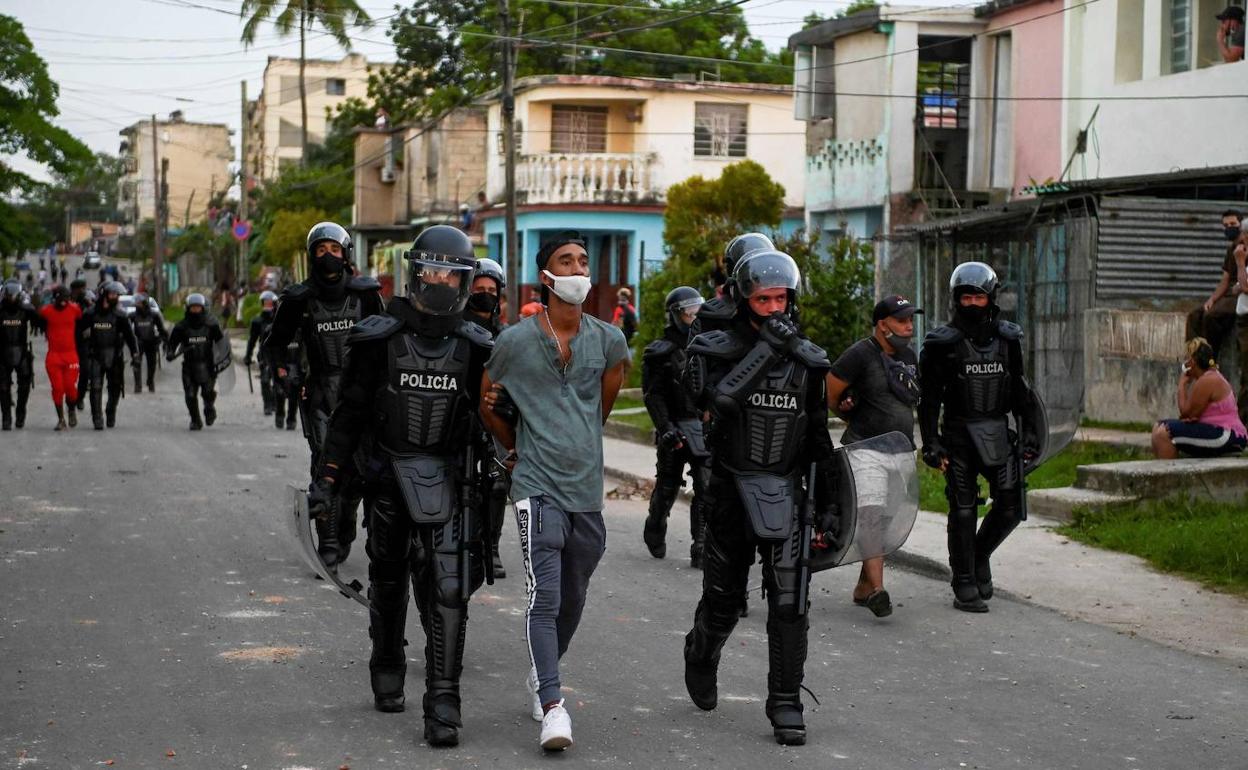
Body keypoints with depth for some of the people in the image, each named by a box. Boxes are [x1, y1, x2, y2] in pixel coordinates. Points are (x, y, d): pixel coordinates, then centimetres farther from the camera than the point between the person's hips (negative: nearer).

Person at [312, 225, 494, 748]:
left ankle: (442, 704, -11)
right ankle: (387, 671, 37)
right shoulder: (380, 339, -4)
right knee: (388, 582, 16)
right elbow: (350, 412, -1)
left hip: (448, 479, 0)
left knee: (448, 591, -12)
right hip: (388, 474, 0)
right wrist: (326, 478, -5)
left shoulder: (474, 348, 1)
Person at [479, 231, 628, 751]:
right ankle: (552, 707, -18)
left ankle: (541, 676, 37)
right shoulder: (515, 340, -3)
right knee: (544, 596, -14)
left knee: (572, 599, 15)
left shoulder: (608, 340, 6)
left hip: (587, 486, 4)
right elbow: (488, 404, 12)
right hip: (538, 486, -4)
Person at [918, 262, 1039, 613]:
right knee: (963, 510, 0)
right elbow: (930, 397, -3)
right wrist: (931, 443, -9)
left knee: (1011, 505, -1)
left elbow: (1019, 390, 15)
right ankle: (964, 587, 8)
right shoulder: (943, 343, -4)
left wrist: (1029, 431, 11)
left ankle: (980, 554, 26)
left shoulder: (1008, 338, 7)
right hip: (959, 435, -3)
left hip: (997, 434, 4)